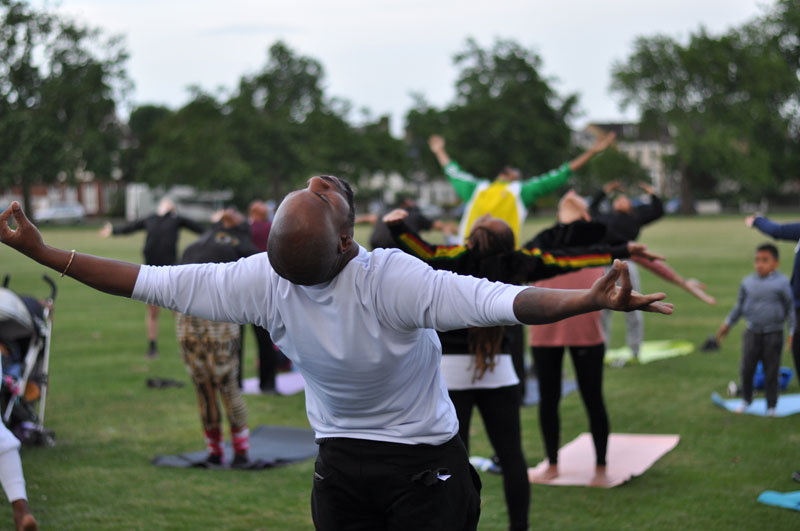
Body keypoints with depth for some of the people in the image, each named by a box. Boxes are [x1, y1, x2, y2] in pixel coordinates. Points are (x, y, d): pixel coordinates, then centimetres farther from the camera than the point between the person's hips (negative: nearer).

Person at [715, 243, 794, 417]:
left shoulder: (782, 283, -7)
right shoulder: (748, 282, 2)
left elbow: (790, 308, -2)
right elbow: (739, 305, 15)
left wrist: (792, 332, -4)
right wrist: (727, 324, 16)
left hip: (773, 335, -3)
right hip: (752, 333, 3)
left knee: (771, 372, 3)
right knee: (746, 368, 5)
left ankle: (771, 406, 17)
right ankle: (746, 400, 25)